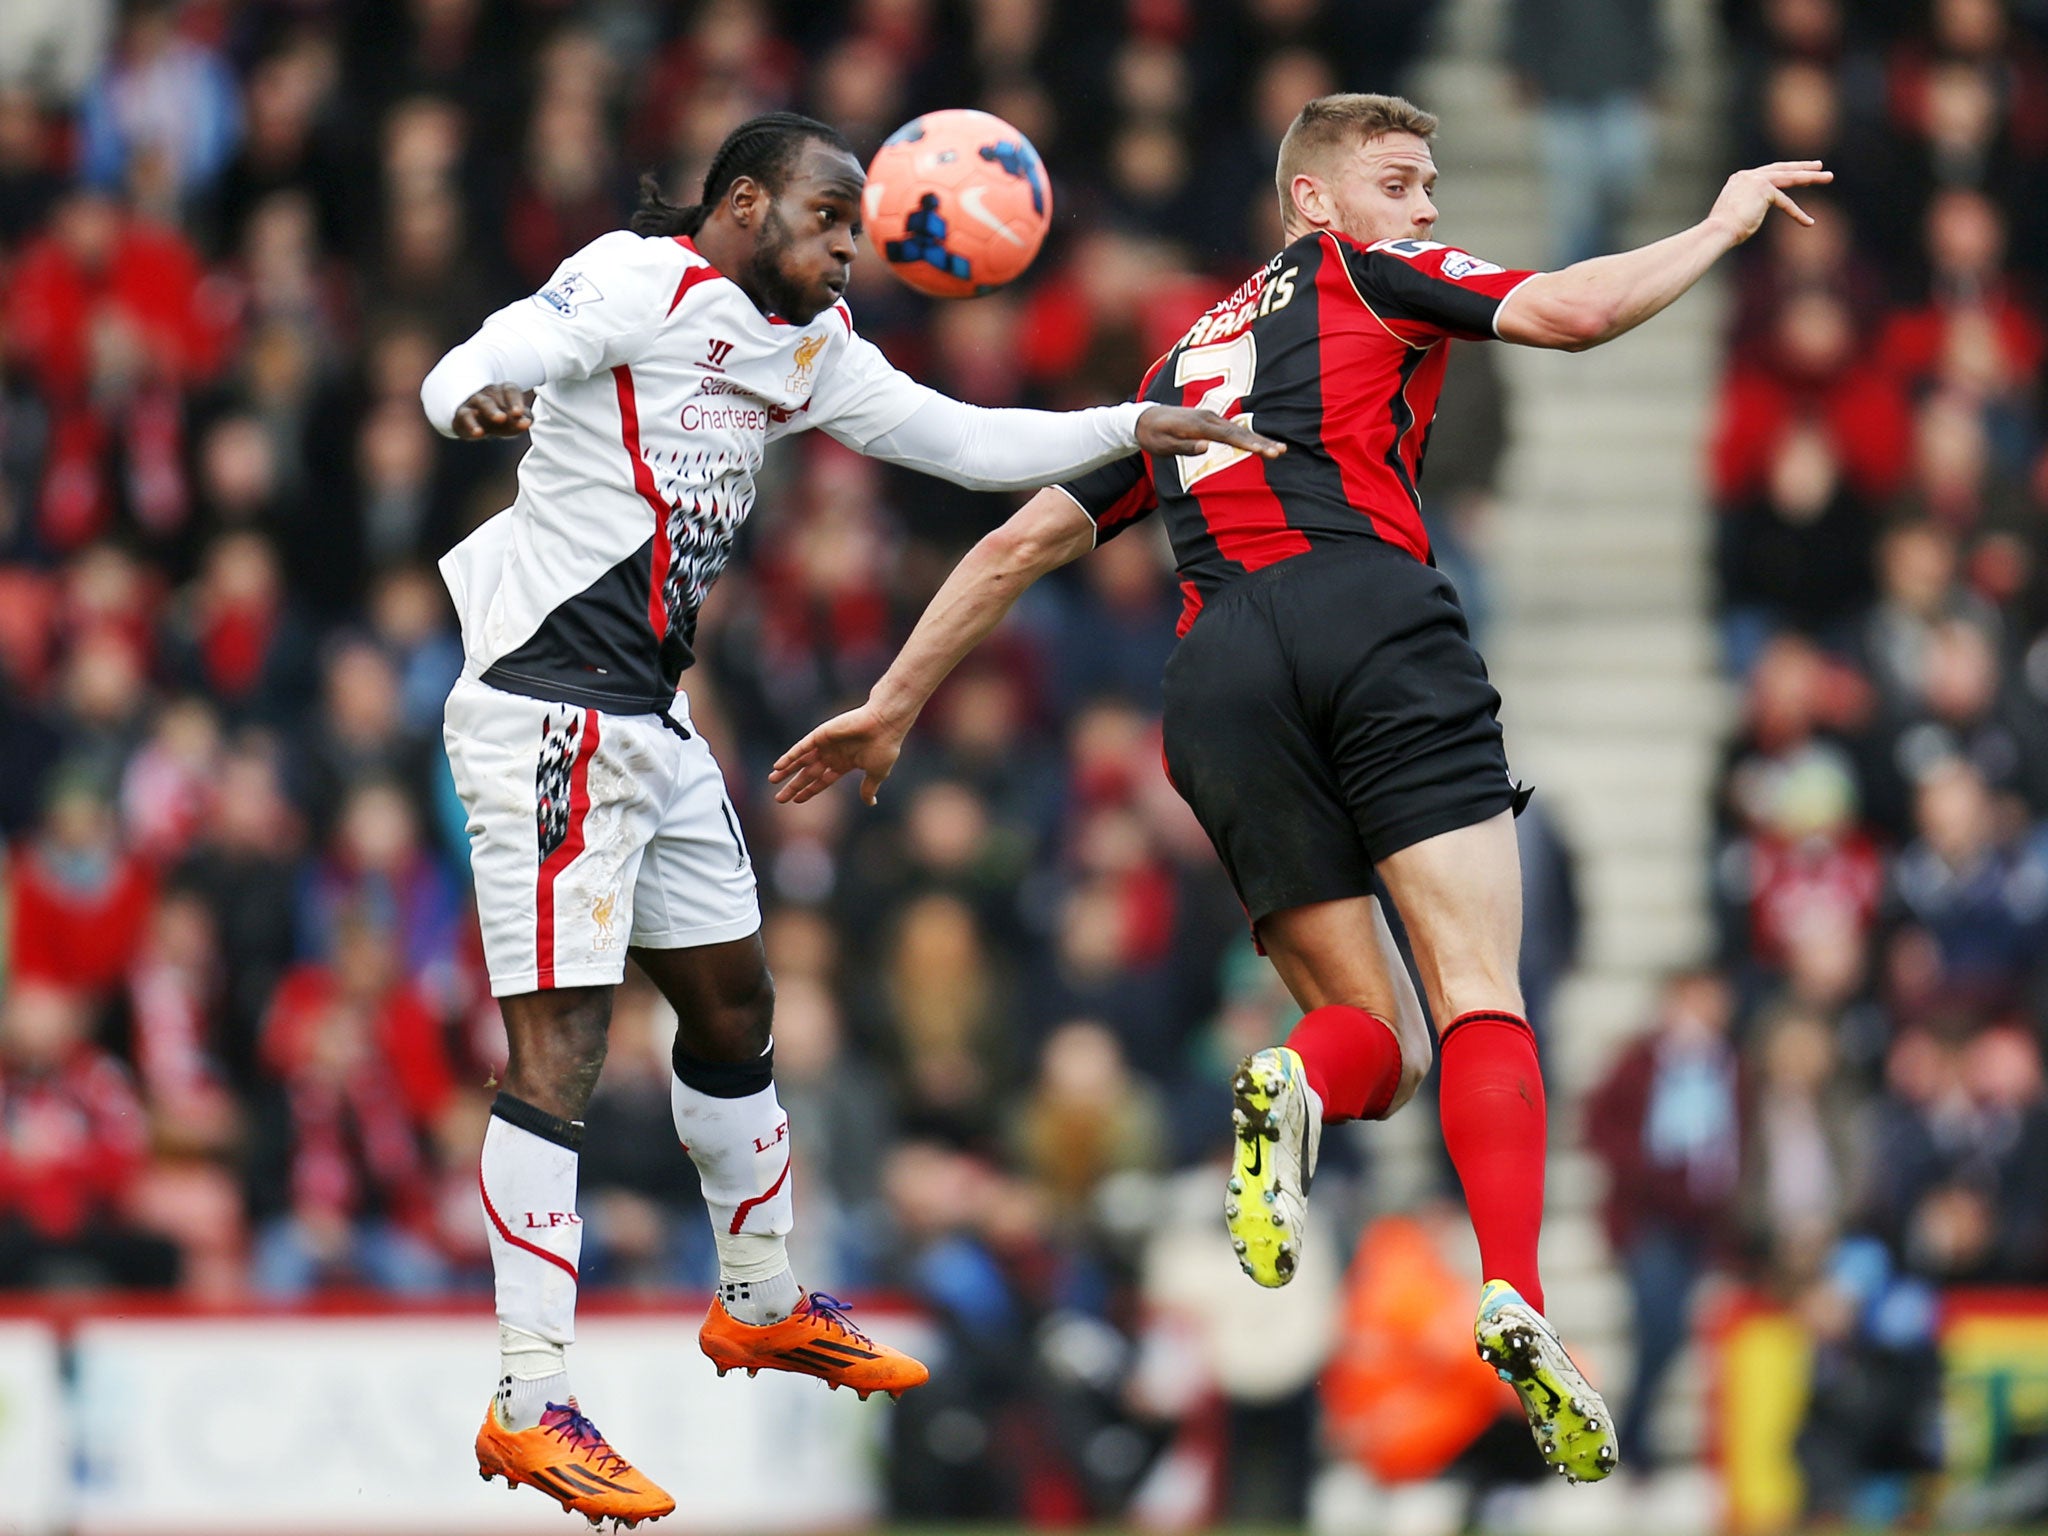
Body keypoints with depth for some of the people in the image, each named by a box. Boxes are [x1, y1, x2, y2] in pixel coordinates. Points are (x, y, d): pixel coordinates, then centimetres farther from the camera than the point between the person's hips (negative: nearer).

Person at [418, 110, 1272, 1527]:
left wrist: (1139, 430, 15)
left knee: (733, 1001, 22)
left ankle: (762, 1305, 43)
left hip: (651, 718, 10)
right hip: (547, 707, -10)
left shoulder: (808, 348, 15)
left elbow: (962, 440, 23)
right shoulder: (640, 282, -11)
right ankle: (532, 1409, -16)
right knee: (562, 1041, -14)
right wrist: (475, 396, -50)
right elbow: (492, 361, -26)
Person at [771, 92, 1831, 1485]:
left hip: (1217, 668, 5)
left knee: (1379, 1039, 8)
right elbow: (1574, 312, 3)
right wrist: (1724, 224, 19)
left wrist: (895, 706, 39)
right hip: (1371, 610, -5)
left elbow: (1019, 544, 32)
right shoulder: (1368, 274, 18)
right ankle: (1515, 1298, -34)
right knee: (1479, 999, -10)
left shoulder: (1177, 367, 32)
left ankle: (1300, 1089, -31)